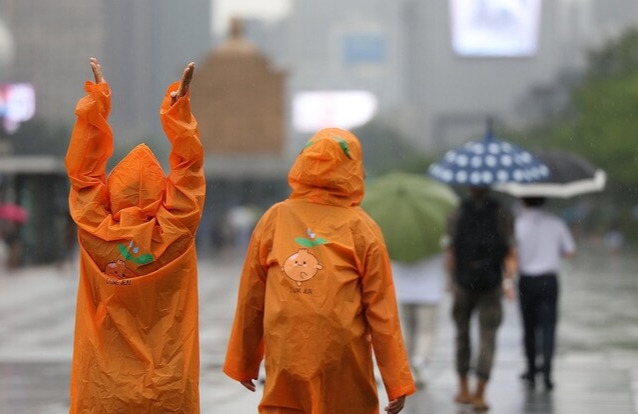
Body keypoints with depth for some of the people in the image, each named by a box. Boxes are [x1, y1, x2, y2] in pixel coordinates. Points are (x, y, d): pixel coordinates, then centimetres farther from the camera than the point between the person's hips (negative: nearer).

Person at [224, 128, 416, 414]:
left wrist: (244, 362, 17)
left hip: (285, 362, 2)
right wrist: (397, 381, 1)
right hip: (343, 368, -2)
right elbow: (381, 310, -3)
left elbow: (250, 300, 6)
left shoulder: (274, 220, 2)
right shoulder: (362, 229, -3)